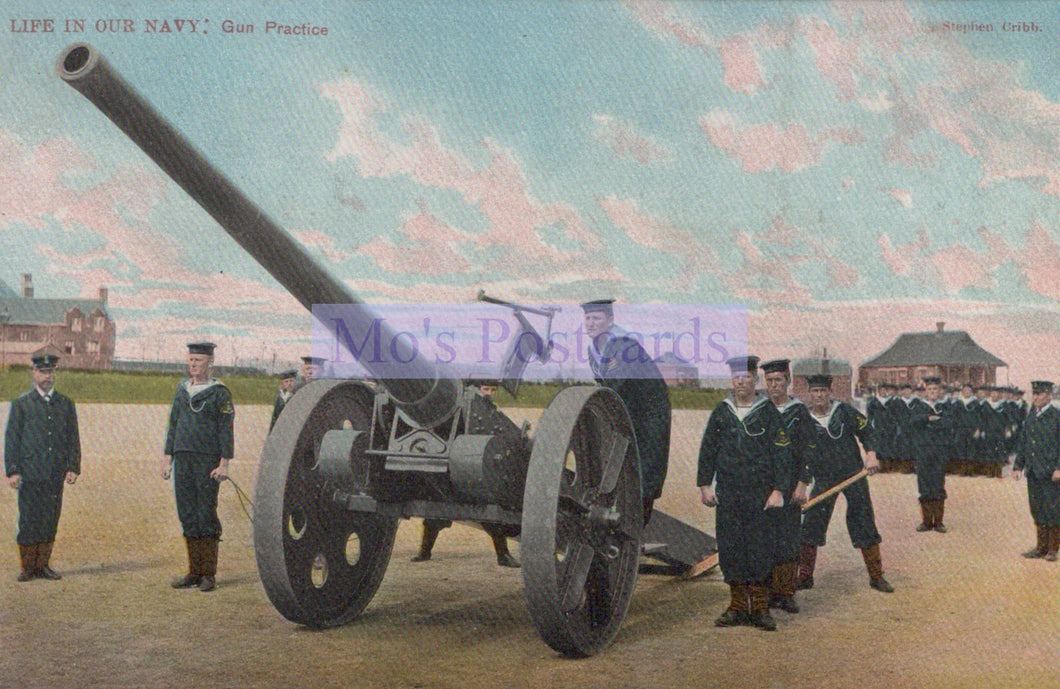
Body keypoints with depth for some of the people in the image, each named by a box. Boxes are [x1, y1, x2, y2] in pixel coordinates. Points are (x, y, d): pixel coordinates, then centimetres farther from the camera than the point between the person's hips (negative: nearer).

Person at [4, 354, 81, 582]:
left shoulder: (66, 404, 12)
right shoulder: (21, 404, 4)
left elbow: (73, 438, 12)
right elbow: (11, 439, 2)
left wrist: (73, 467, 3)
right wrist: (12, 471, -5)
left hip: (56, 476, 2)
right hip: (29, 474, -2)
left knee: (50, 521, 5)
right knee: (28, 521, 0)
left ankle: (42, 565, 15)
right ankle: (26, 567, 12)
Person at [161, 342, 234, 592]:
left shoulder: (219, 392, -3)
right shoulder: (181, 388, 14)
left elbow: (226, 430, -6)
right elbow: (173, 423, 17)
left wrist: (223, 463, -12)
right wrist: (168, 457, 11)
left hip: (208, 461, -5)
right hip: (183, 459, 5)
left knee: (206, 516, -3)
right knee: (187, 516, 7)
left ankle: (209, 574, 4)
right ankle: (194, 571, 15)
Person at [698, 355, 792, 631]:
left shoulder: (768, 411, 1)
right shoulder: (721, 411, 9)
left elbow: (781, 454, -1)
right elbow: (707, 449, 13)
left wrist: (778, 490, -7)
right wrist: (704, 484, 8)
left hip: (760, 495, -3)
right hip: (727, 495, 3)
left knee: (759, 550, -2)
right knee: (730, 549, 4)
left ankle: (760, 607, 9)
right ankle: (737, 606, 15)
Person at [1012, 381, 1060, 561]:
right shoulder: (1030, 417, 10)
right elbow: (1022, 443, 15)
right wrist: (1018, 466, 10)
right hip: (1033, 472, 6)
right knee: (1037, 510, 11)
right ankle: (1041, 547, 21)